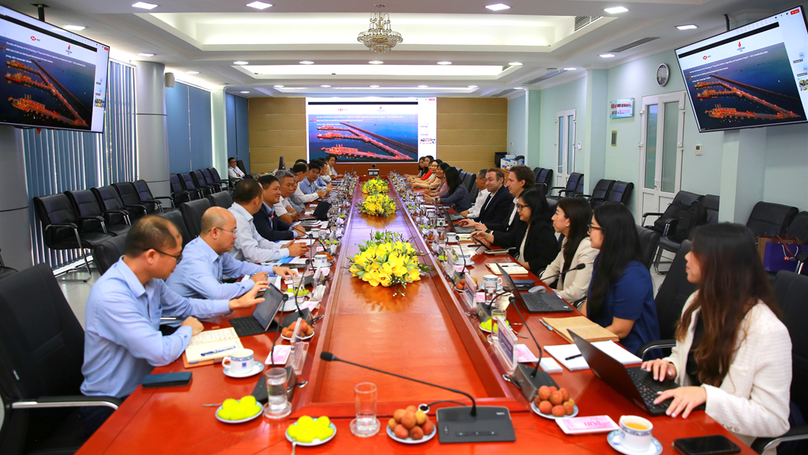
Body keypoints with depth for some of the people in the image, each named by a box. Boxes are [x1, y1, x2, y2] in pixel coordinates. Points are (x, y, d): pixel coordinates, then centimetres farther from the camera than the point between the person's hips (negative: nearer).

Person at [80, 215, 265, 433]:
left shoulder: (151, 281, -2)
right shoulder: (111, 296, -29)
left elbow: (183, 306, 18)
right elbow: (161, 354, -32)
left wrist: (235, 303, 11)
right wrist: (188, 330, -12)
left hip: (141, 387, 8)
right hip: (110, 407, -8)